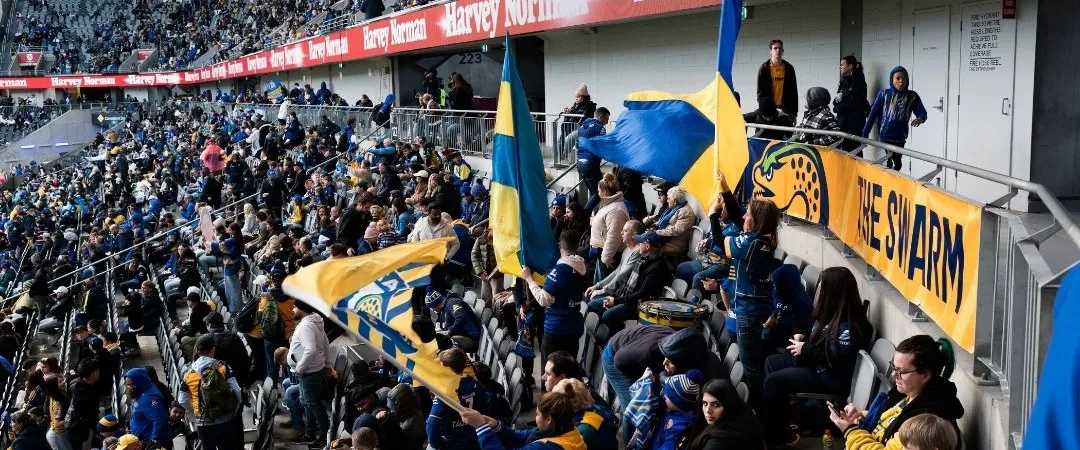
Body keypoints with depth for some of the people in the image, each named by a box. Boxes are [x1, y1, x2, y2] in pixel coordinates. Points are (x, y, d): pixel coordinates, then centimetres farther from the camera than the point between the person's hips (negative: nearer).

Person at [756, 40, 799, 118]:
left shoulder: (789, 68, 7)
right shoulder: (764, 68, 1)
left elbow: (793, 91, 8)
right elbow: (760, 91, 2)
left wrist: (794, 111, 3)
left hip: (785, 108, 2)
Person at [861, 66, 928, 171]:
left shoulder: (912, 96, -1)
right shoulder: (884, 94, -5)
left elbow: (922, 113, -4)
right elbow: (873, 113, -2)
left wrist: (920, 118, -29)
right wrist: (865, 133, -4)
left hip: (900, 137, 3)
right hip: (885, 135, -3)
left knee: (897, 162, 12)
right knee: (895, 162, -10)